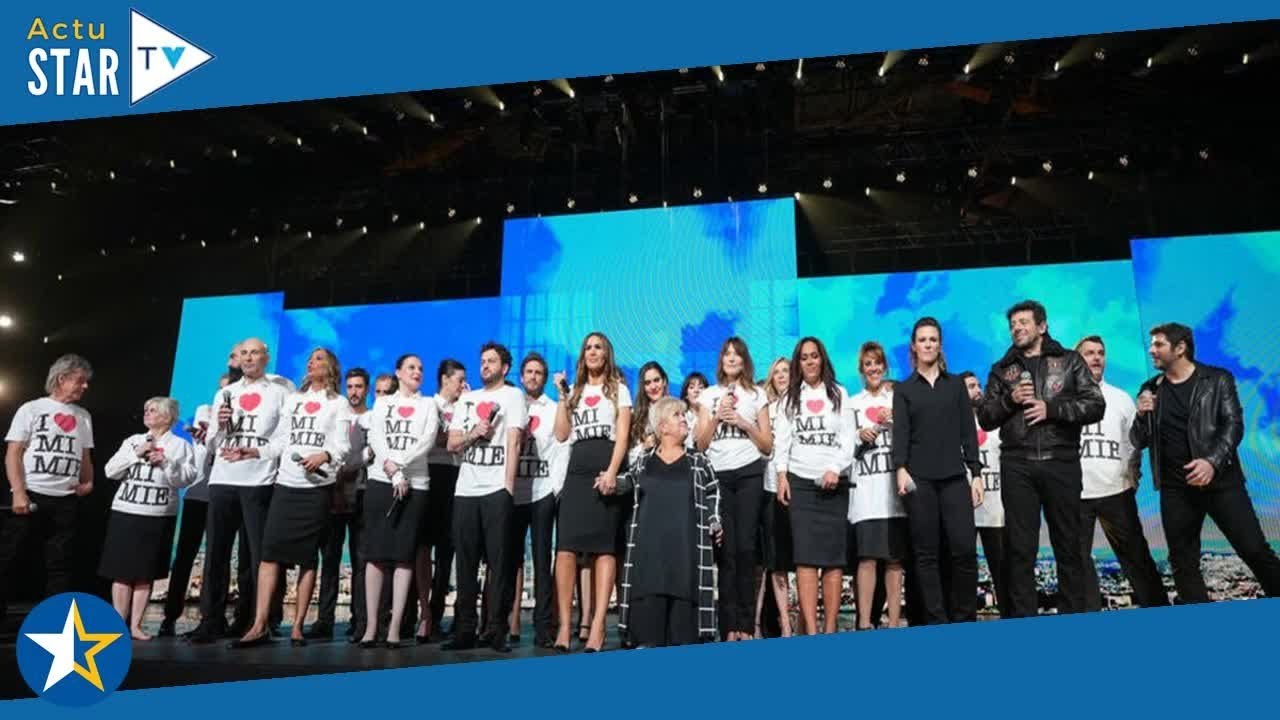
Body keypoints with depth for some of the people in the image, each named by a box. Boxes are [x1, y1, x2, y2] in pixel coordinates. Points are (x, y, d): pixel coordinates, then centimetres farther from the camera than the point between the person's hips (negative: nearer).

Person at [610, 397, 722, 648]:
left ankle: (683, 645, 1)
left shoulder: (698, 461, 11)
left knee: (684, 590, -6)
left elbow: (712, 495, 11)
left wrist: (715, 523, -2)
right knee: (649, 591, -3)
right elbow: (629, 483, 22)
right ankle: (647, 642, 3)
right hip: (650, 541, 1)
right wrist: (612, 484, 1)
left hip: (686, 542, -1)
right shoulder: (644, 461, 12)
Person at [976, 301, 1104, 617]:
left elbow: (1096, 405, 1)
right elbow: (985, 418, 10)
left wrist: (1051, 408, -10)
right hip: (1017, 466, 1)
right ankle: (1023, 617, 6)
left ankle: (1073, 614, 13)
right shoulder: (1002, 369, 14)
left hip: (1061, 463, -1)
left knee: (1068, 545, 4)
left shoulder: (1070, 360, 9)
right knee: (1020, 548, 1)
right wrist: (1010, 400, -7)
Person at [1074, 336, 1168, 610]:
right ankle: (1090, 616, 13)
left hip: (1117, 491, 2)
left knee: (1135, 554, 7)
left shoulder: (1121, 398, 12)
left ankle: (1158, 609, 16)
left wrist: (1132, 475, 5)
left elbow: (1135, 441, 14)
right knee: (1079, 558, 4)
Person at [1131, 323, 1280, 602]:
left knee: (1255, 549, -7)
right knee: (1183, 562, 4)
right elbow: (1139, 442, 12)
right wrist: (1142, 415, -9)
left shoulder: (1217, 380, 3)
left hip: (1221, 480, -3)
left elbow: (1233, 424, -7)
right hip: (1176, 488, 3)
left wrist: (1213, 461, -21)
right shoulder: (1150, 390, 10)